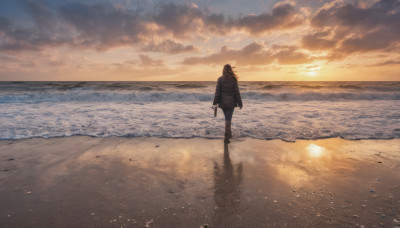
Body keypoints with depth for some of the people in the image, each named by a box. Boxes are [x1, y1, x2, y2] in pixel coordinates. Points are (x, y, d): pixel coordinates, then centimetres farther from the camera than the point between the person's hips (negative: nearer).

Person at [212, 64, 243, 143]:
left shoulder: (220, 79, -5)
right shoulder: (234, 79, -6)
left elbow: (217, 92, -7)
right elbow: (237, 92, -5)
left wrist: (215, 103, 0)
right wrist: (240, 103, 3)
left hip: (222, 102, 2)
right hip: (231, 103, -1)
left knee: (227, 118, 20)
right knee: (228, 120, 4)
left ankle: (229, 133, 34)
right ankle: (226, 138, 3)